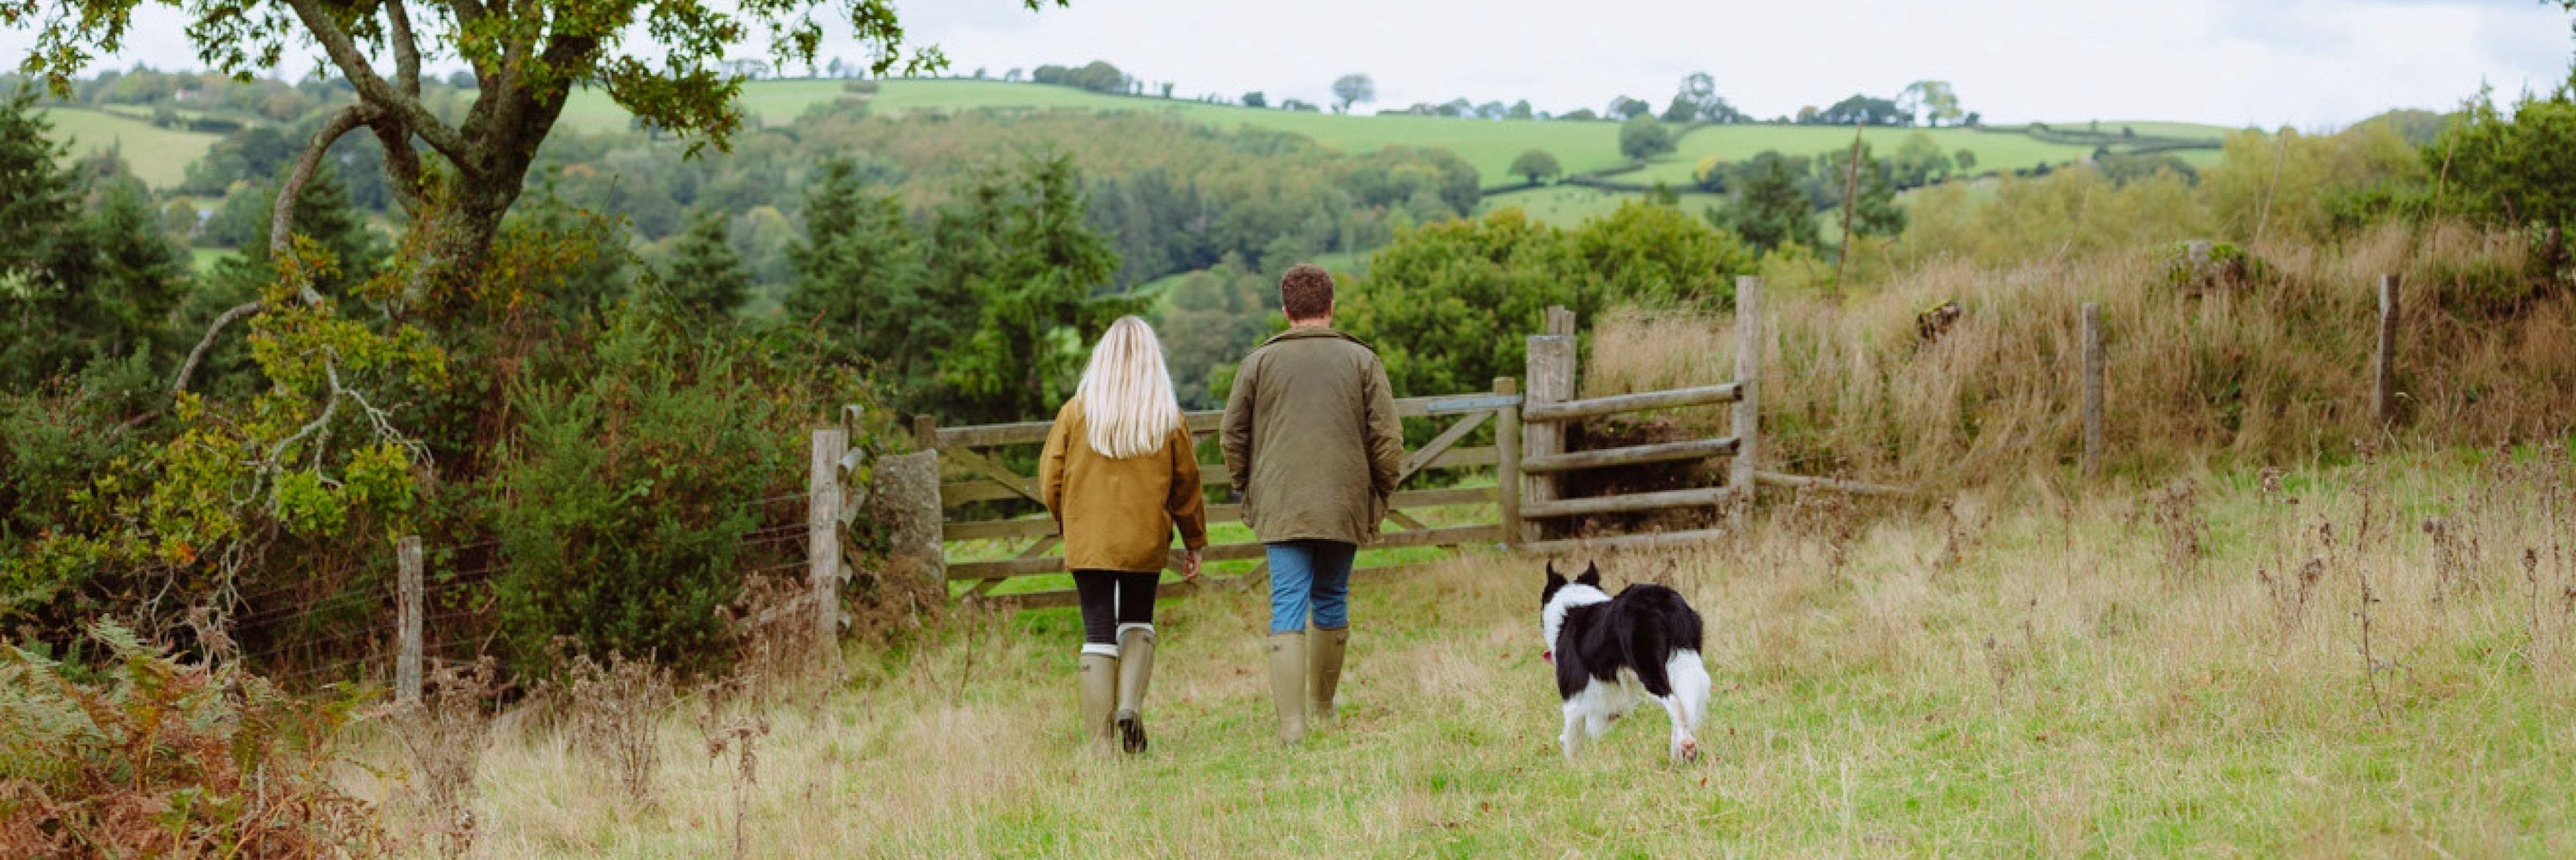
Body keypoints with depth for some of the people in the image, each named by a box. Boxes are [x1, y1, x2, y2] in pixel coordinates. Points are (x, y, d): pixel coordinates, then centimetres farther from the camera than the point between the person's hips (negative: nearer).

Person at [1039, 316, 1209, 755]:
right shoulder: (1167, 416, -1)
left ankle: (1100, 739, -2)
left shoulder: (1076, 410, -3)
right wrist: (1195, 543, 14)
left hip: (1087, 540, -1)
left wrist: (1066, 523, 19)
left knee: (1098, 633, 3)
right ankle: (1131, 706, -4)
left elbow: (1051, 477, 1)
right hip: (1146, 539, 1)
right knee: (1137, 621, 19)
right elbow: (1186, 484, 4)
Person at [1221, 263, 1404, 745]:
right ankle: (1323, 706, 27)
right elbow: (1388, 438, 0)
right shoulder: (1361, 360, 4)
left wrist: (1246, 493, 18)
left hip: (1279, 507, -1)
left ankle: (1291, 721, -16)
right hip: (1345, 506, 1)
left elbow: (1233, 437, 7)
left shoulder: (1259, 362, 5)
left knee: (1288, 607, -4)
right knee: (1332, 601, 17)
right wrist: (1379, 498, 11)